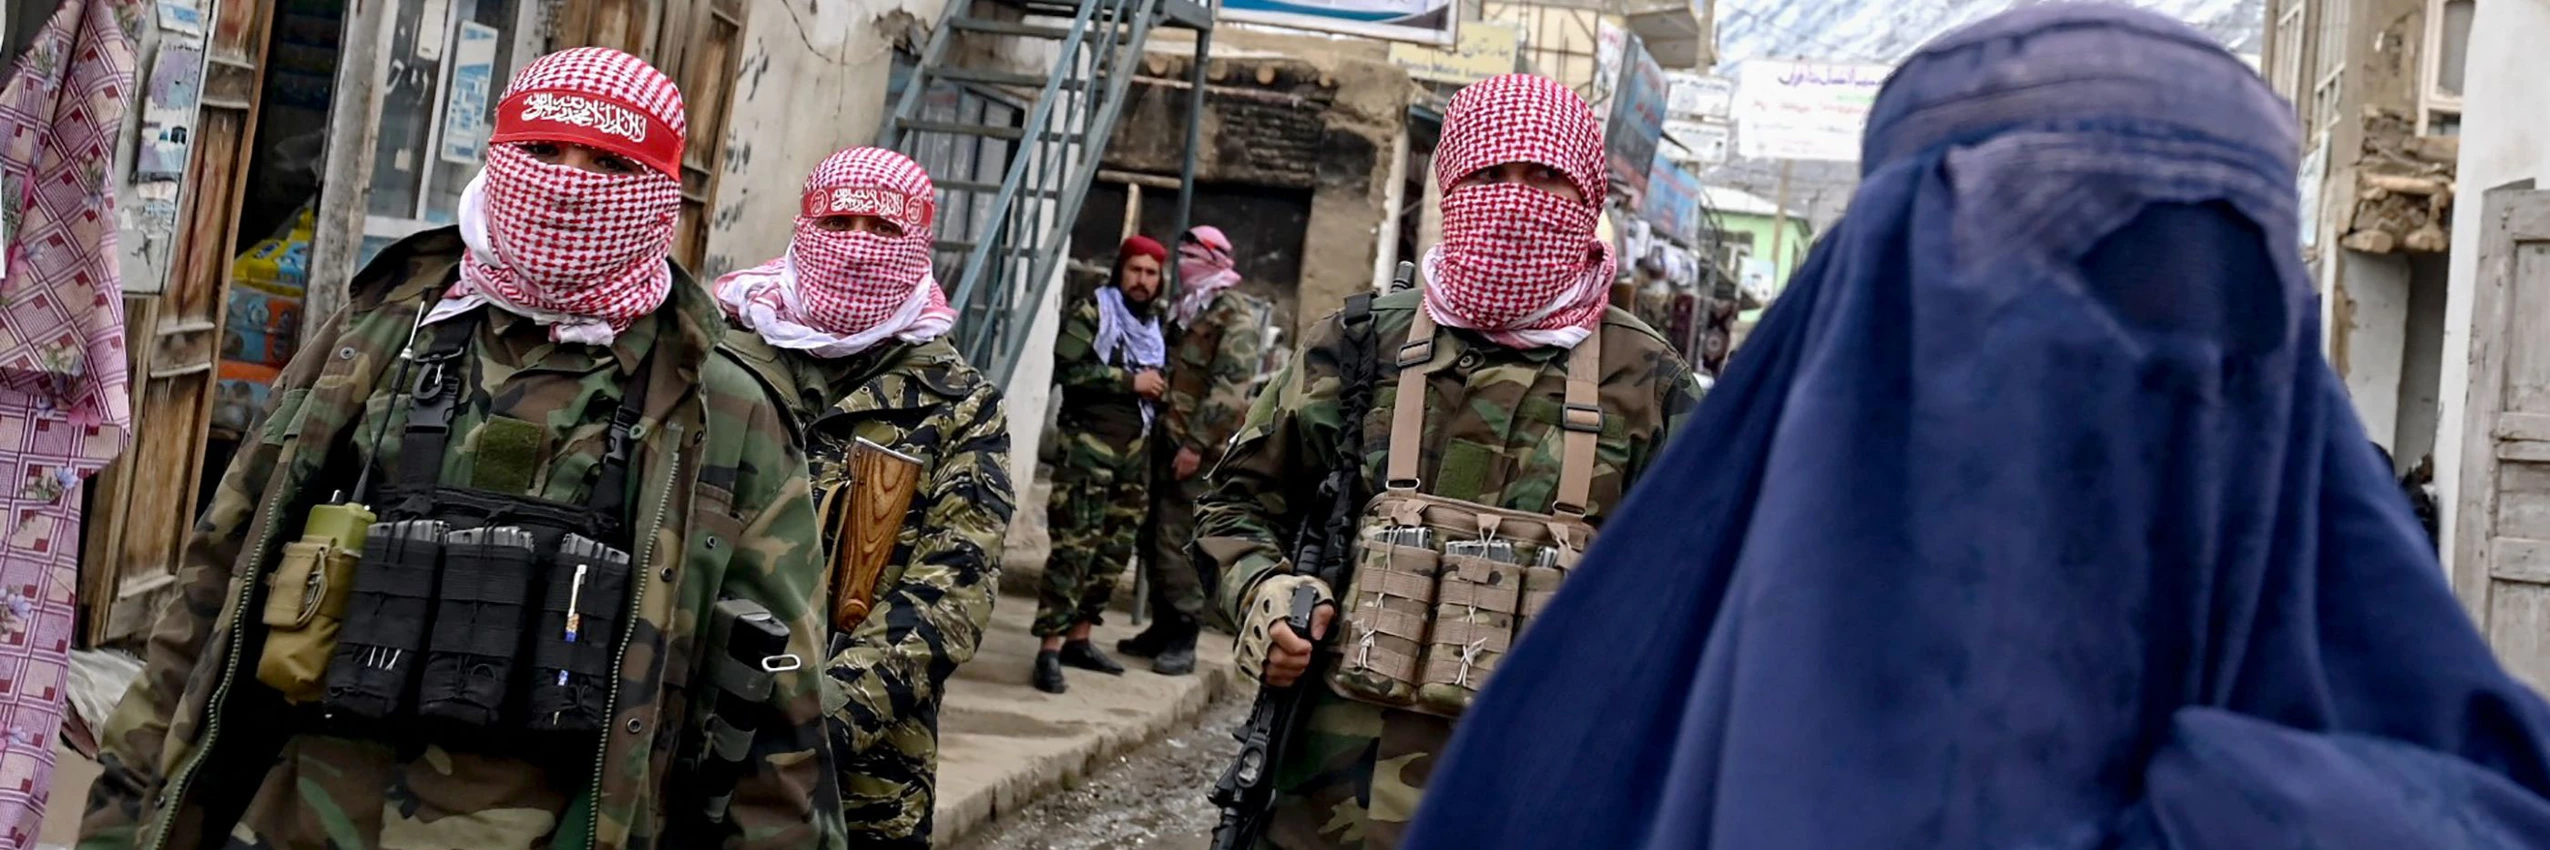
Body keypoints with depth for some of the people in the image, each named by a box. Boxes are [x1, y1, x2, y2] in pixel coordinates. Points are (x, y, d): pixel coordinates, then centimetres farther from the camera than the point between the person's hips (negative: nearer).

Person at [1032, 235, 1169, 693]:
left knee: (1115, 549, 8)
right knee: (1076, 546, -13)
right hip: (1089, 441, -7)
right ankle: (1050, 649, -12)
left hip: (1135, 449, 7)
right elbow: (1068, 367, -16)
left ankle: (1078, 639, 18)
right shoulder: (1092, 313, -2)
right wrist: (1129, 381, -14)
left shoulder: (1155, 328, 19)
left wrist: (1161, 390, 11)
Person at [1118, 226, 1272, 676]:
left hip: (1200, 451, -9)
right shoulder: (1187, 309, 21)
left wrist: (1197, 443, -20)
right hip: (1167, 439, 9)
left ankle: (1183, 638, -3)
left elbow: (1230, 387, -17)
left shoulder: (1236, 314, -8)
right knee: (1155, 537, 10)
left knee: (1176, 542, -10)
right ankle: (1163, 627, 20)